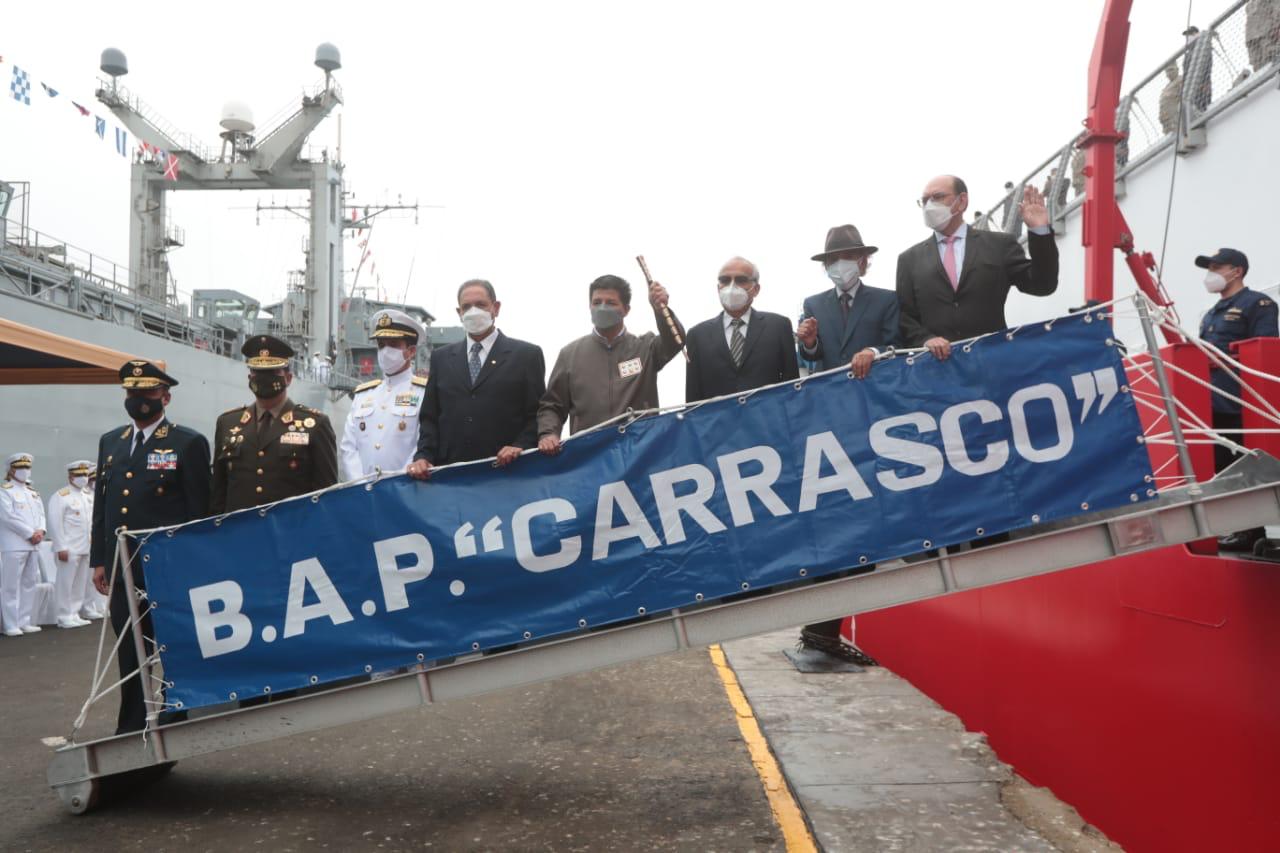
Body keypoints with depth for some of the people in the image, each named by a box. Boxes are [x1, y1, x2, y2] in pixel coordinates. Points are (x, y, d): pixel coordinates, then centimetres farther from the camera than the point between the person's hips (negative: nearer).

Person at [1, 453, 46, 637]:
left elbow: (41, 513, 15)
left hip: (33, 545, 7)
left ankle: (24, 622, 14)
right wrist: (30, 534, -13)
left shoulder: (33, 492, 20)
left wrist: (40, 531, -5)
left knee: (30, 583, 8)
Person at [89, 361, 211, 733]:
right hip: (123, 571, 5)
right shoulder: (109, 442, 14)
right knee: (130, 655, 11)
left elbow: (199, 511, -5)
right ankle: (130, 732, 21)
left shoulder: (188, 443, -3)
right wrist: (99, 560, 11)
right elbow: (101, 504, 16)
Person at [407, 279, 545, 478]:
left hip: (505, 471, -2)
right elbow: (430, 417, 14)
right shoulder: (441, 358, 16)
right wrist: (423, 456, -2)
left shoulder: (527, 355, 5)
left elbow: (539, 414, 2)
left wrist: (520, 447, -15)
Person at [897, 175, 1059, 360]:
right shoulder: (910, 259, 12)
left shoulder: (998, 245, 10)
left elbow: (1041, 285, 3)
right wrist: (924, 340, -12)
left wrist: (1039, 231, -7)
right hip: (936, 361, 1)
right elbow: (903, 315, 7)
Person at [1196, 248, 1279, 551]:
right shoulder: (1212, 314, 24)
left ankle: (1250, 530, -2)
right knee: (1219, 466, 8)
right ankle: (1225, 525, 13)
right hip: (1211, 401, 8)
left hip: (1239, 403, -8)